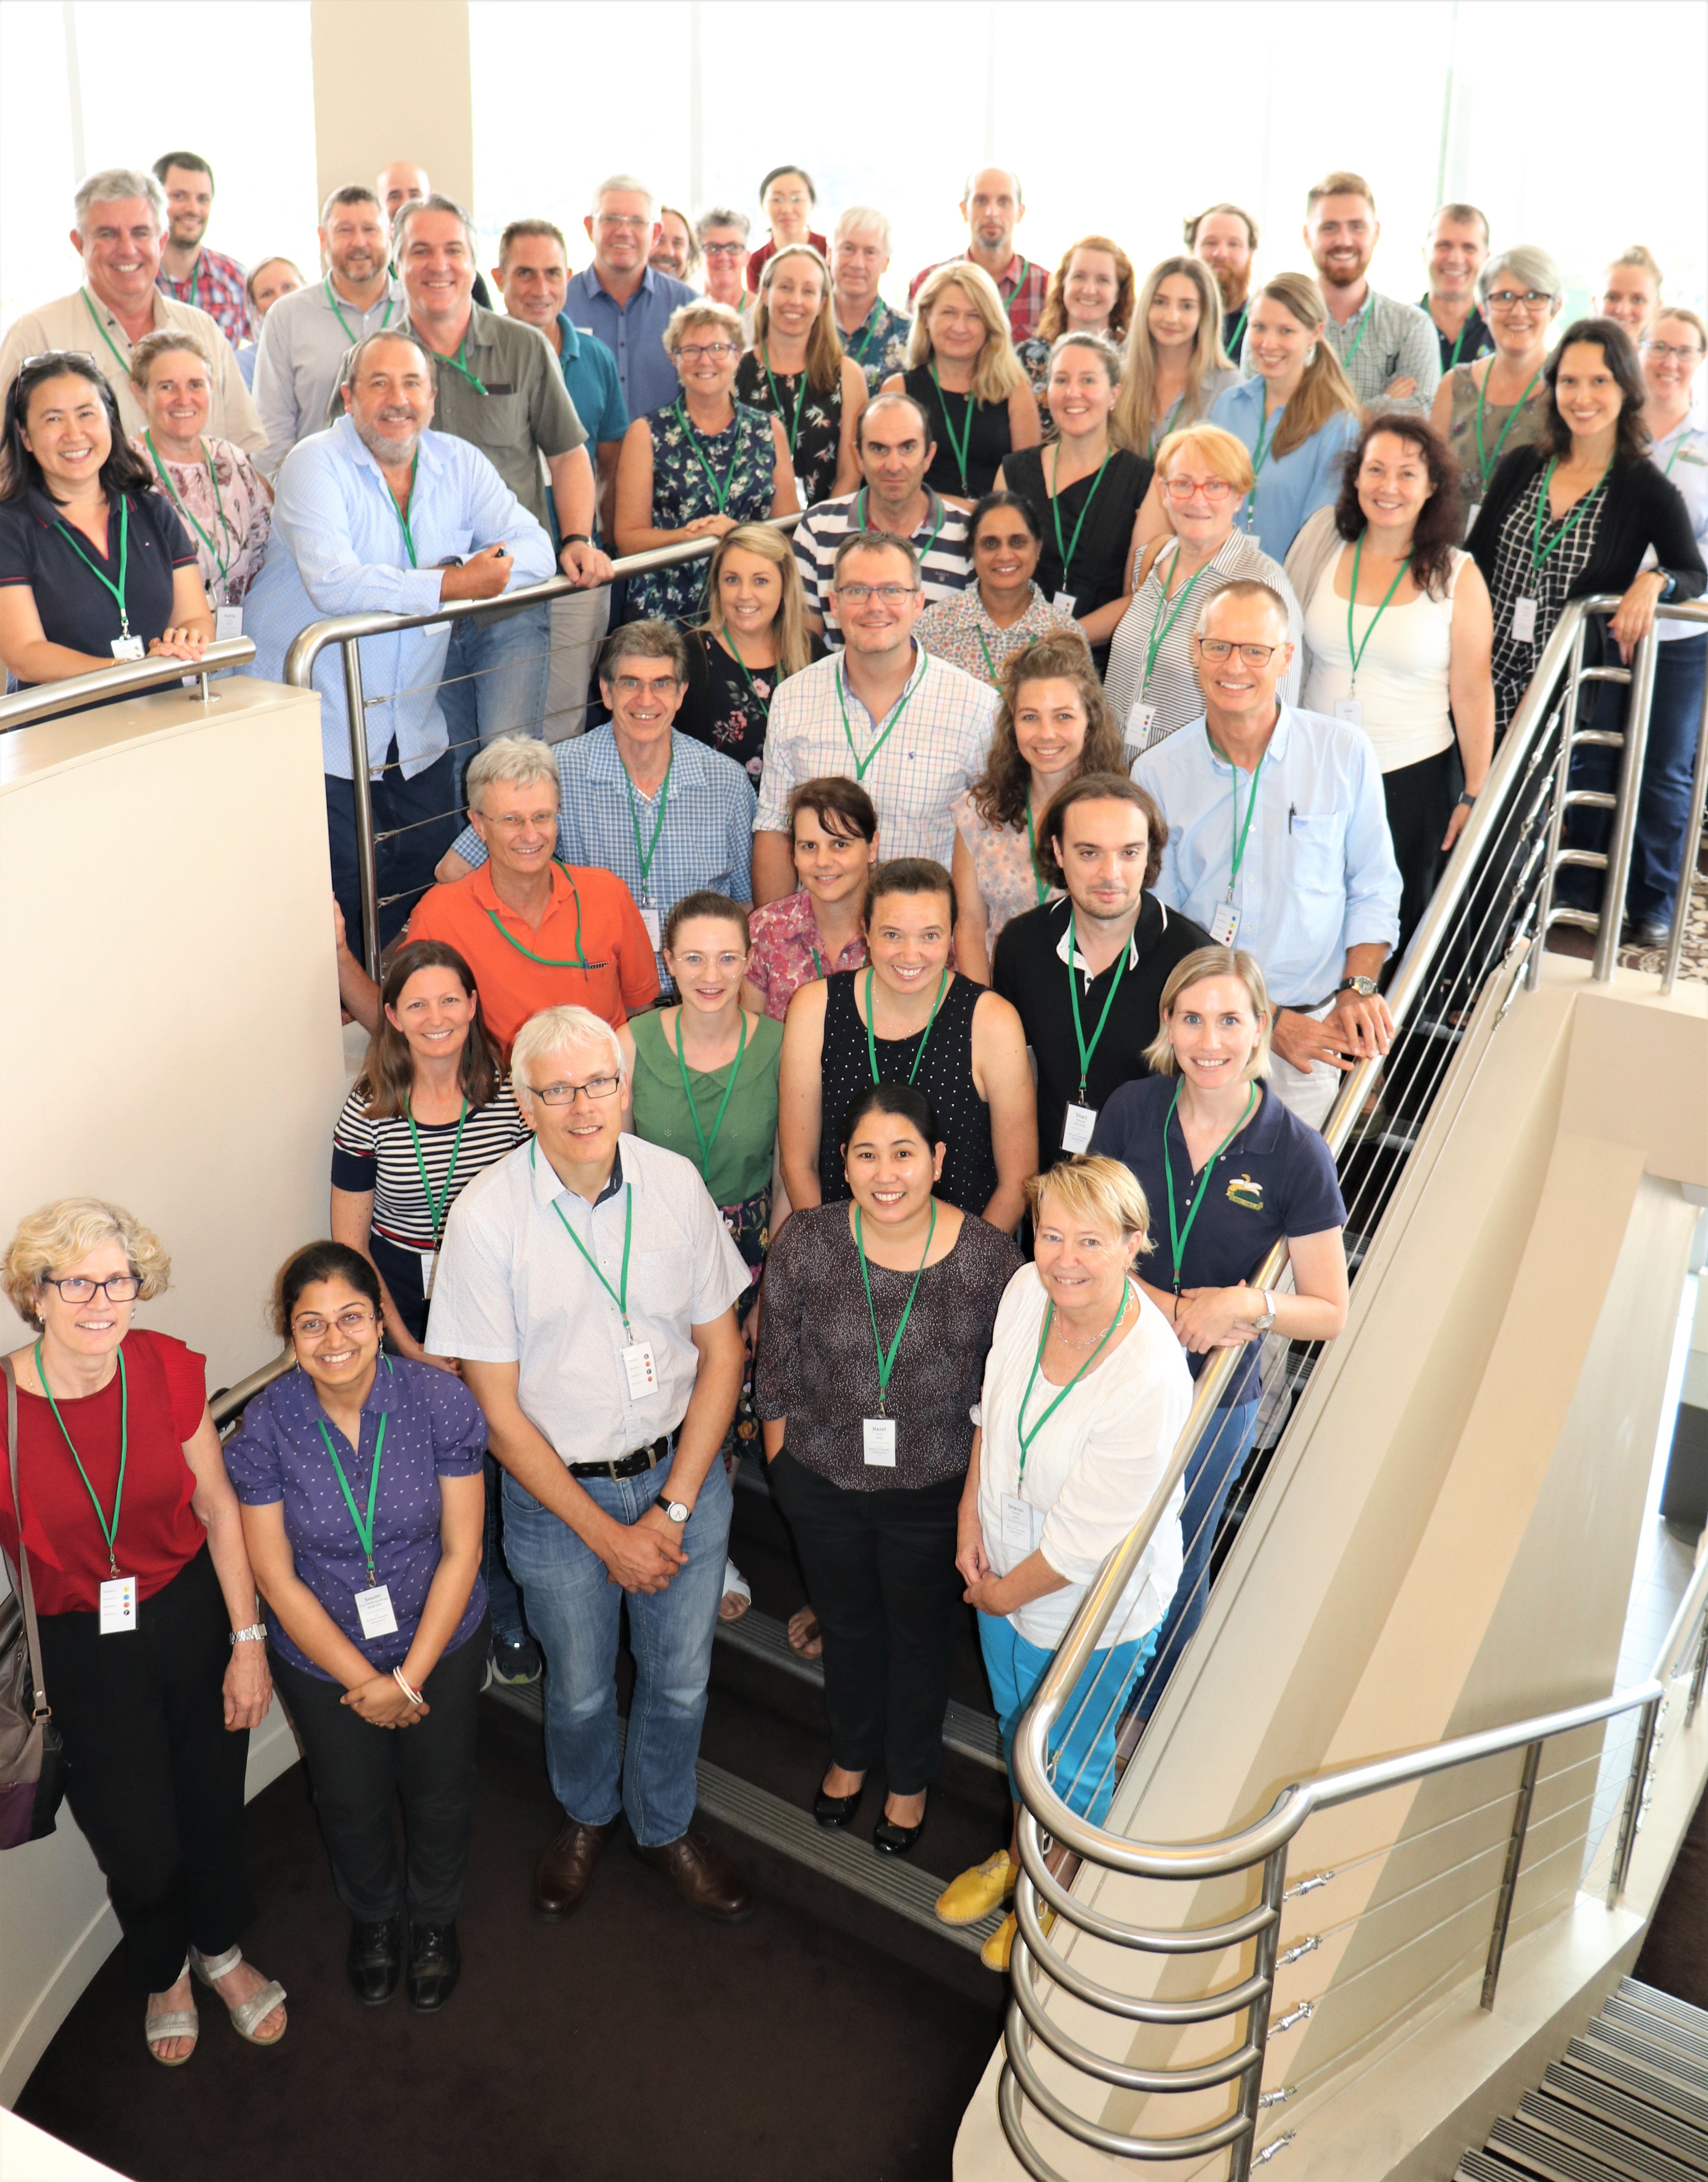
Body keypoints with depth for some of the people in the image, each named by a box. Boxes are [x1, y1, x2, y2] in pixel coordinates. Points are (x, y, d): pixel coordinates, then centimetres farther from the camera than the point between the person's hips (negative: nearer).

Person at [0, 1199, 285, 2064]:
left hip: (194, 1617, 2)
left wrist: (248, 1640, -3)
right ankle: (162, 1971, 47)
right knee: (137, 1846, 11)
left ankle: (220, 1950, 52)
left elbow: (219, 1509, -5)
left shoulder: (167, 1370, -14)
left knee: (213, 1804, 19)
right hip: (81, 1647, -2)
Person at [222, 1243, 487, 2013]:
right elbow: (278, 1580, -14)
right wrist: (363, 1680, -14)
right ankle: (373, 1915, 54)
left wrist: (410, 1677, -16)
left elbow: (461, 1552, -16)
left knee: (440, 1792, 19)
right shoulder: (265, 1428, -22)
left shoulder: (439, 1401, -23)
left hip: (439, 1639, 0)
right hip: (323, 1655, 0)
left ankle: (434, 1916, 51)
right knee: (350, 1802, 22)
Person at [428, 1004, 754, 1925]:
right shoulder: (486, 1214, -17)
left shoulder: (675, 1183, -10)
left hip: (681, 1475, 2)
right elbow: (496, 1410, -13)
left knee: (681, 1679, 17)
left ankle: (665, 1825, 46)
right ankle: (586, 1816, 50)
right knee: (579, 1690, 18)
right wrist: (605, 1532, -13)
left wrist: (673, 1507, -9)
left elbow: (722, 1352, -2)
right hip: (557, 1492, -2)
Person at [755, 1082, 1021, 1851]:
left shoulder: (988, 1257, -20)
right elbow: (775, 1362, -4)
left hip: (934, 1491, -1)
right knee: (847, 1626, 27)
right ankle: (851, 1754, 56)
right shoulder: (806, 1240, -17)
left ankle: (910, 1779, 51)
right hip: (821, 1481, 1)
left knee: (921, 1637, 23)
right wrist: (782, 1462, 2)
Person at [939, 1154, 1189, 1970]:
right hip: (1006, 1569, 6)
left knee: (1072, 1760, 22)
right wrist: (971, 1517, -3)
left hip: (1094, 1606, -6)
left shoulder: (1150, 1380, -37)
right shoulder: (1027, 1290, -18)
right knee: (1017, 1725, 31)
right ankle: (1018, 1853, 60)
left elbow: (1087, 1540, -28)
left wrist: (1004, 1593, -13)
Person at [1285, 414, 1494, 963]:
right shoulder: (1324, 548, 1)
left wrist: (1475, 794, -1)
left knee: (1395, 934, 9)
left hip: (1413, 777, -2)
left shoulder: (1458, 577, -4)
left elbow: (1473, 693, -2)